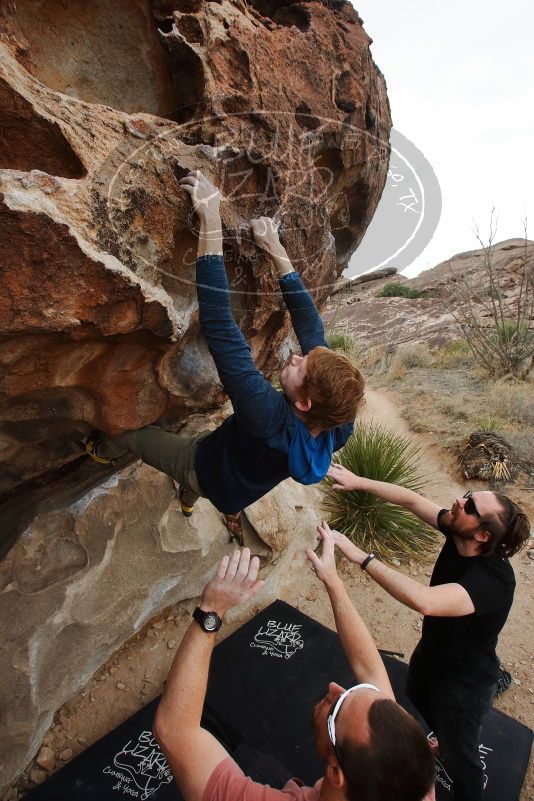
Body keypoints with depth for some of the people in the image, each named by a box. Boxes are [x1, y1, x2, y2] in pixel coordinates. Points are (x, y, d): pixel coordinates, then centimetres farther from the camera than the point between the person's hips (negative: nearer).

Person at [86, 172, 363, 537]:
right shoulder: (337, 423, -32)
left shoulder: (271, 418, -51)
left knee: (134, 433, 17)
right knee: (207, 438, 39)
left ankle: (103, 450, 53)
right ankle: (189, 499, 67)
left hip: (210, 473, -5)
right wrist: (278, 253, -21)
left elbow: (221, 327, -55)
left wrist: (211, 222, -53)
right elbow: (312, 329, -23)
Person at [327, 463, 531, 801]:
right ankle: (445, 739, 67)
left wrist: (362, 557, -56)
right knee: (419, 709, 35)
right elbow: (411, 499, -13)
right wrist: (359, 482, -19)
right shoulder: (457, 536, -22)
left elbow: (425, 601, -57)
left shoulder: (492, 580, -42)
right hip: (430, 653, 8)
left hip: (464, 679, -7)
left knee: (459, 754, 19)